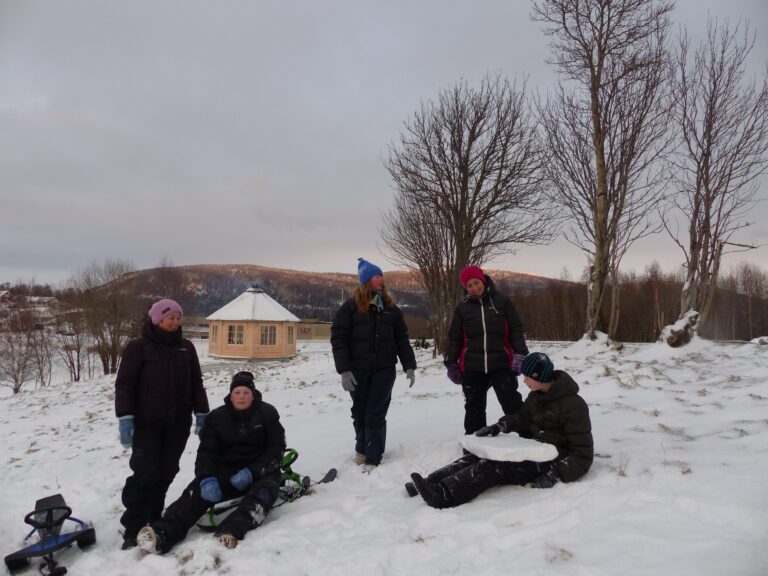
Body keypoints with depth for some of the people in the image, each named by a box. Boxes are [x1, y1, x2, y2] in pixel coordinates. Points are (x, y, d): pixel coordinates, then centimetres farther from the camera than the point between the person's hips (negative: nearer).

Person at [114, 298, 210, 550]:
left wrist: (201, 414, 8)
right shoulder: (138, 347, -4)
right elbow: (124, 384, -6)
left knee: (166, 473, 8)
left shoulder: (186, 348, 9)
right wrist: (125, 418, -14)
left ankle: (153, 522, 21)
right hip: (146, 423, -4)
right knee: (145, 473, -7)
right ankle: (133, 530, 4)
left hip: (178, 423, 4)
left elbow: (196, 383, 13)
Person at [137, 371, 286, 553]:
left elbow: (277, 449, -6)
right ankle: (162, 533, -42)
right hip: (226, 471, 3)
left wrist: (252, 472, -21)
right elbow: (206, 451, -1)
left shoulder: (267, 414, -1)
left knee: (263, 492, -35)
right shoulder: (217, 417, 6)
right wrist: (207, 478, -22)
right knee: (197, 490, -25)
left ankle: (230, 533, -55)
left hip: (260, 471, -2)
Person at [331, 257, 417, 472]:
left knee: (376, 413, -2)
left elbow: (401, 338, 8)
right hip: (358, 370, -1)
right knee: (360, 411, 13)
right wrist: (344, 370, -15)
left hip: (384, 369, 1)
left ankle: (373, 459, 5)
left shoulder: (390, 307, 7)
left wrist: (409, 366, 1)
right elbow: (338, 338, -8)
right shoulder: (351, 306, -4)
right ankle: (362, 447, 36)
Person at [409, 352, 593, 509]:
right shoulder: (536, 396, 8)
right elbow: (521, 418, 22)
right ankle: (430, 483, -26)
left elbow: (583, 454, -15)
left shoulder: (573, 405, -16)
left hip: (554, 461, -8)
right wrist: (500, 426, 1)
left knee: (495, 466, -30)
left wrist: (557, 474, -27)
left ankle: (443, 495, -46)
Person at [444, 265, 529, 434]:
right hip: (472, 367, 2)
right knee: (474, 406, 11)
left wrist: (520, 354, -10)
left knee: (512, 403, -6)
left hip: (501, 364, -2)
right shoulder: (462, 307, 4)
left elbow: (516, 330, 1)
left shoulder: (502, 301, 0)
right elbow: (454, 338, 9)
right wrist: (451, 364, 9)